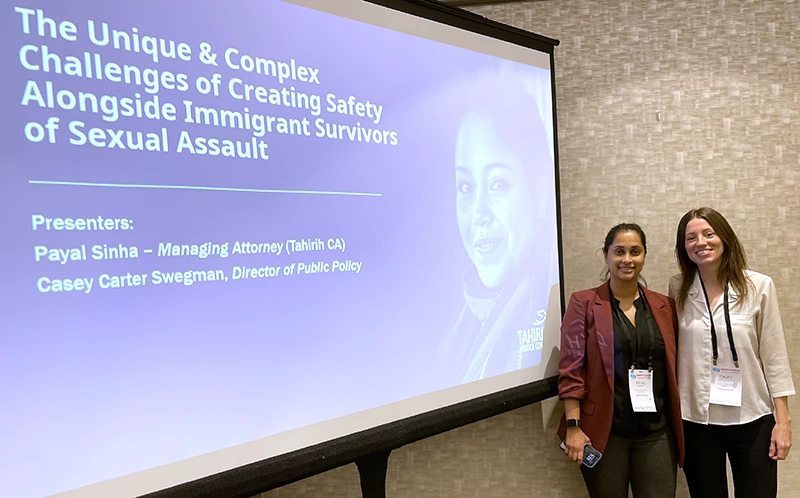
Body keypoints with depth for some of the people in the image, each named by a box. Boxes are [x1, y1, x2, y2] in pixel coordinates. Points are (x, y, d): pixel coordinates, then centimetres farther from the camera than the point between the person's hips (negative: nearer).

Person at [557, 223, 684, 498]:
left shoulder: (664, 306, 8)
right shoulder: (583, 303, -3)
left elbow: (672, 368, 12)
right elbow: (571, 369, -7)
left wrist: (677, 426, 9)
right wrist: (573, 426, -12)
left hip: (657, 433, 3)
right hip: (603, 432, -3)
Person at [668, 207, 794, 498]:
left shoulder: (759, 286, -5)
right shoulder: (677, 289, 0)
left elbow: (774, 355, -2)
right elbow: (670, 352, 5)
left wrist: (783, 419, -3)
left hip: (752, 420, -1)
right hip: (695, 420, 2)